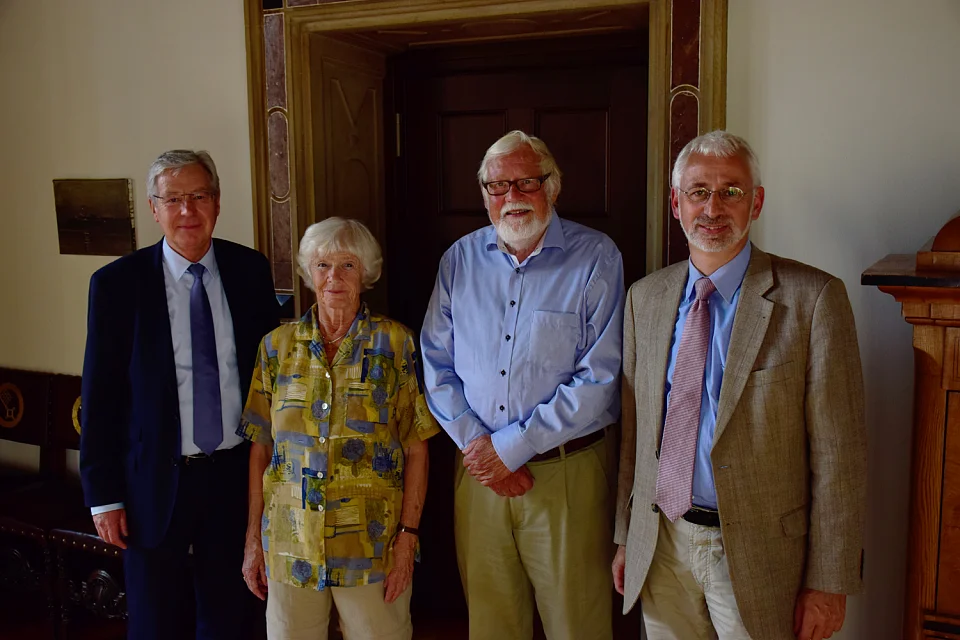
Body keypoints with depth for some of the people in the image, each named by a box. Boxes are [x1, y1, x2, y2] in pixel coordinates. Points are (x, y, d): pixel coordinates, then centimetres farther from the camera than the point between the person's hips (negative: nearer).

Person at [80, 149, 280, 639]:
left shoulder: (250, 270, -2)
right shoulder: (116, 283, -8)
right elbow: (99, 396, -5)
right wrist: (104, 496, -5)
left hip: (236, 472, 2)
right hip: (155, 480, -2)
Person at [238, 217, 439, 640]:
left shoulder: (395, 343, -3)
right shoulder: (277, 346, 4)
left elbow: (416, 450, -4)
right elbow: (260, 449, 6)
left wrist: (407, 536, -10)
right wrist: (254, 539, 4)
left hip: (371, 543, -2)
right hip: (290, 545, 2)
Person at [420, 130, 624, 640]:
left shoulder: (596, 258, -7)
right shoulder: (460, 259, 6)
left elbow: (601, 381, -14)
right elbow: (437, 365, 6)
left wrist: (511, 447, -14)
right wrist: (476, 443, -7)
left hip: (567, 473, -3)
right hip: (479, 467, 4)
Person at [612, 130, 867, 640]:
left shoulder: (812, 297, -11)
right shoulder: (644, 297, 4)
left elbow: (837, 451, -11)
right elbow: (632, 428, 8)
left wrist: (829, 580, -11)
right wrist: (626, 538, 10)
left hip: (759, 552, -4)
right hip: (660, 548, 4)